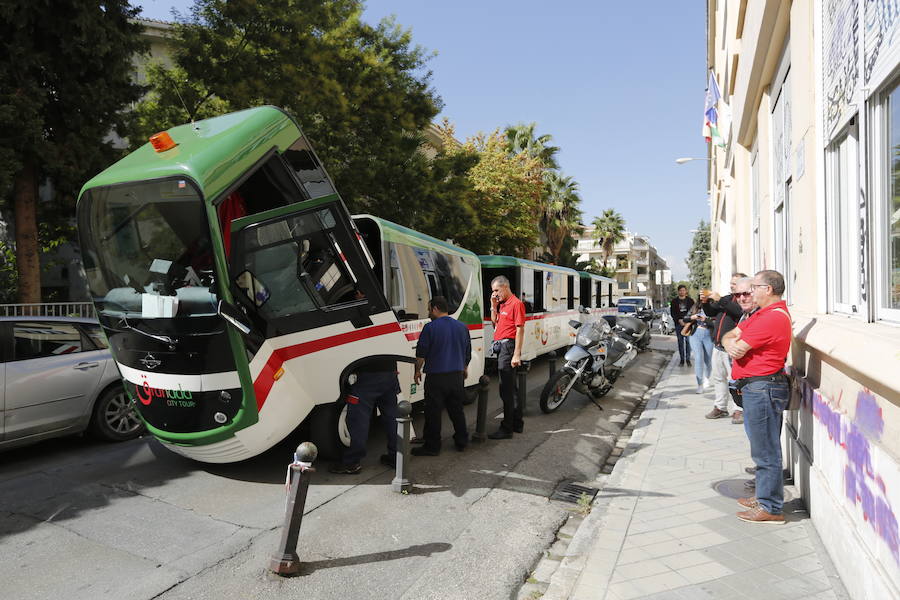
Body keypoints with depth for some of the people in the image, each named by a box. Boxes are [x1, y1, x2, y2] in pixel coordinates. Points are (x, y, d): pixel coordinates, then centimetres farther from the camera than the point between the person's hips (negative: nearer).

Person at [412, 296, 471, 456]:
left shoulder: (430, 327, -10)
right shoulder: (462, 327, 8)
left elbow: (421, 353, -8)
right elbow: (468, 353, 17)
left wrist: (417, 371, 6)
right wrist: (464, 369, 30)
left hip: (436, 377, -6)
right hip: (457, 375, 6)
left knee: (433, 412, 2)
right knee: (457, 410, 17)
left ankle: (432, 447, 7)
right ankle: (461, 442, 25)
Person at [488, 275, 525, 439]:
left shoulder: (516, 303, -11)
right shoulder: (502, 304, 17)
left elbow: (520, 330, -16)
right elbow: (495, 324, 22)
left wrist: (517, 354, -21)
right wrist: (493, 306, 10)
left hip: (508, 346, -10)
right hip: (500, 347, 10)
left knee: (506, 390, -8)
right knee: (510, 388, 16)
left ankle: (507, 429, -3)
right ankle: (517, 424, 26)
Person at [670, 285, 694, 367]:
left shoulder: (690, 300, 8)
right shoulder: (674, 301, 9)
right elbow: (672, 313, 5)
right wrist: (679, 320, -11)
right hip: (678, 324, 1)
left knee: (688, 341, -4)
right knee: (680, 342, 3)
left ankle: (688, 359, 3)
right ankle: (682, 359, 9)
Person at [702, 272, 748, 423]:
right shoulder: (727, 298, 17)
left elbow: (739, 311, -26)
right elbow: (711, 312, 20)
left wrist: (720, 300, -25)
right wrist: (706, 302, 1)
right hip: (718, 346, 8)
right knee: (718, 378, 14)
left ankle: (739, 410, 3)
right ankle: (720, 407, 24)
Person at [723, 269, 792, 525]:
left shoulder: (773, 317, -19)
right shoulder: (763, 314, 17)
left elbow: (738, 349, -21)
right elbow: (729, 336, 14)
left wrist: (736, 345, 3)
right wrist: (731, 343, -10)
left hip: (763, 388, -11)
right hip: (757, 387, 11)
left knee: (766, 451, -2)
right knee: (763, 448, 19)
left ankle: (770, 508, 8)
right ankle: (765, 497, 32)